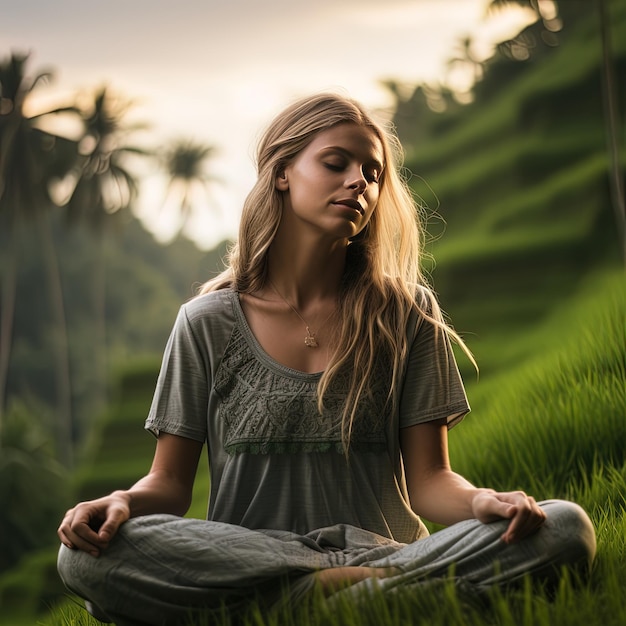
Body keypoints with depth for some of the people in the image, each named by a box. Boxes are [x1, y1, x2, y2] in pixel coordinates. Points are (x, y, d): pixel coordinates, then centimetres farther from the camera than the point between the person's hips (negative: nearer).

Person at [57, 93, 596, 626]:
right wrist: (125, 502, -17)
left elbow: (428, 479, 5)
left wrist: (482, 502, -19)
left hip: (389, 552, 0)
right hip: (241, 562, 1)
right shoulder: (209, 324, 7)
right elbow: (170, 482, 8)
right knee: (88, 554, -31)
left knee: (564, 528, -24)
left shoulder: (405, 314, 8)